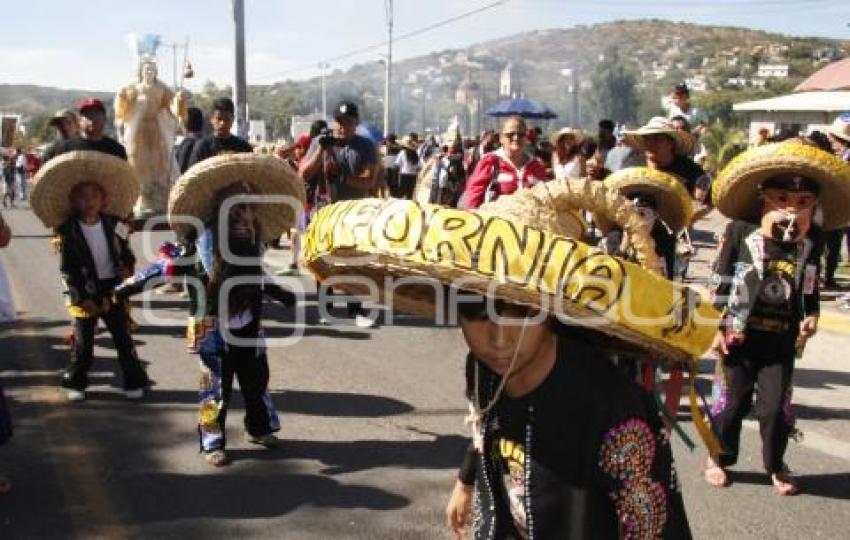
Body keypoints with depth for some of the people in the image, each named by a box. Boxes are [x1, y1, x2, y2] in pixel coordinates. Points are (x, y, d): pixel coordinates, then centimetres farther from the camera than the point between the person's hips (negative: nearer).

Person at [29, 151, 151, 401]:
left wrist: (127, 268, -13)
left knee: (123, 338, 8)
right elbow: (67, 270, -10)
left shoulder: (115, 225, -1)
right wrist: (83, 298, -14)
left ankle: (133, 381, 17)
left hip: (113, 290, 2)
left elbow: (127, 252, 9)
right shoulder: (68, 231, -10)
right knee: (83, 342, 8)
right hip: (84, 294, -2)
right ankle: (76, 383, 23)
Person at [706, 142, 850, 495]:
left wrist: (811, 315, -1)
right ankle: (719, 458, 31)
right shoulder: (741, 230, -11)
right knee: (731, 401, 10)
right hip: (739, 334, -2)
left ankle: (775, 465, 27)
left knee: (777, 405, 5)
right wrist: (717, 327, -7)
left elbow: (810, 286, 14)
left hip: (782, 340, 2)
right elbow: (721, 281, -6)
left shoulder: (809, 242, -1)